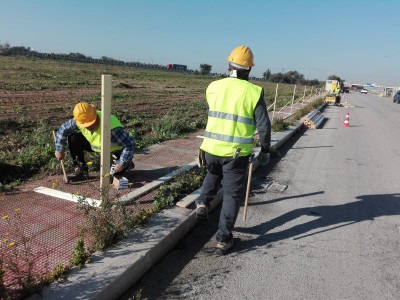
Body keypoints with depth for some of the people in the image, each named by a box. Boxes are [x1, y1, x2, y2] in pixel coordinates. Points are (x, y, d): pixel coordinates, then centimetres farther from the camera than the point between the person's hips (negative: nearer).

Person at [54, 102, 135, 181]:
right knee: (73, 138, -10)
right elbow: (64, 128, -3)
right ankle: (81, 170, 0)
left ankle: (126, 163, 8)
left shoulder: (111, 128, -41)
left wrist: (121, 164, -32)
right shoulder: (80, 120, -21)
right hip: (96, 145, 6)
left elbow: (130, 144, -36)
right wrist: (59, 150, -2)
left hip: (116, 149, -6)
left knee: (116, 172, -27)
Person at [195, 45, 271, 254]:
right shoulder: (254, 92, -7)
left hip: (211, 148, 3)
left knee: (213, 174, 35)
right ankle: (224, 239, 17)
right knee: (232, 195, 11)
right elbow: (264, 126, -7)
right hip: (237, 153, -3)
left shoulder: (213, 87, 3)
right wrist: (265, 151, 7)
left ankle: (203, 201, 16)